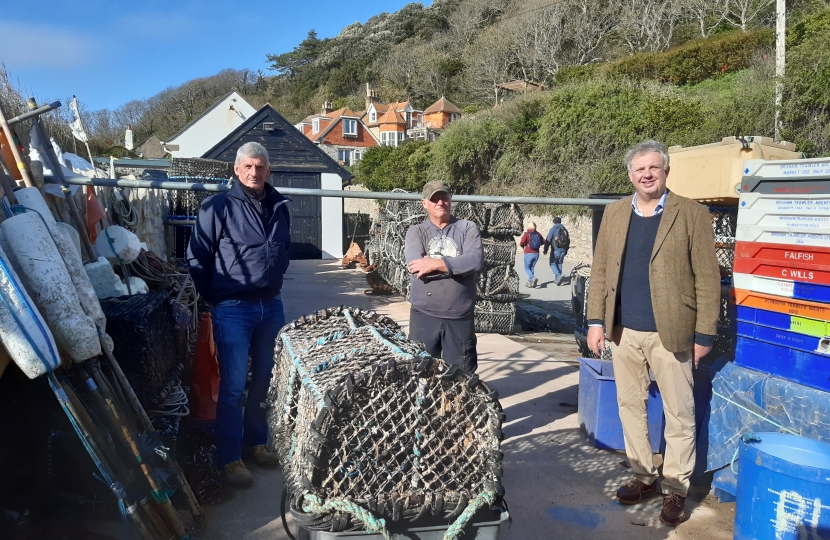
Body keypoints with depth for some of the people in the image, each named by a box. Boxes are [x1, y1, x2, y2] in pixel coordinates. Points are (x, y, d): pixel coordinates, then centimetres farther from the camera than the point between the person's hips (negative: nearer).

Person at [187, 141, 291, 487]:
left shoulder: (280, 207, 7)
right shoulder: (217, 207, -8)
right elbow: (197, 257, -4)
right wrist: (214, 298, 0)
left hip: (271, 306, 6)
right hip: (233, 309, -5)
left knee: (265, 380, 15)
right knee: (233, 386, -1)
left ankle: (255, 443, 32)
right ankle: (229, 458, 12)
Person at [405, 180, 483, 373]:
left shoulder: (468, 228, 4)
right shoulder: (416, 231, 5)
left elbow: (475, 261, -14)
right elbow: (416, 266, -13)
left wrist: (436, 263, -16)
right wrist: (457, 265, -12)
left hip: (460, 316, 0)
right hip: (424, 315, 0)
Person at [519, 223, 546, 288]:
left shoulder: (526, 234, -9)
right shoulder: (538, 234, 4)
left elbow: (521, 243, -17)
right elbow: (544, 242, 11)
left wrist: (523, 245, 4)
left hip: (528, 253, -5)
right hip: (536, 254, 5)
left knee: (527, 268, 5)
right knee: (531, 267, 16)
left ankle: (533, 278, -21)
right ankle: (529, 283, 16)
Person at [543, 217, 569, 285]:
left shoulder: (553, 229, -6)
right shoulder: (564, 229, 11)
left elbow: (548, 240, -10)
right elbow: (568, 240, 15)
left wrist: (545, 250, -5)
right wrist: (566, 250, 24)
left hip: (555, 250, -5)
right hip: (563, 250, 5)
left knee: (553, 264, 5)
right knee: (559, 264, 15)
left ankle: (558, 276, -16)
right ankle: (557, 279, 17)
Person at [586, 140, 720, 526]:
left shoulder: (692, 214, -4)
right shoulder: (614, 214, 7)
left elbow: (707, 277, -5)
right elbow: (600, 269, 8)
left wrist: (704, 334, -8)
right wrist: (596, 321, 2)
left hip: (669, 332, -4)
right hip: (623, 330, 4)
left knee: (679, 413, 6)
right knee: (630, 405, 14)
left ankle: (676, 489, 23)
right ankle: (642, 476, 31)